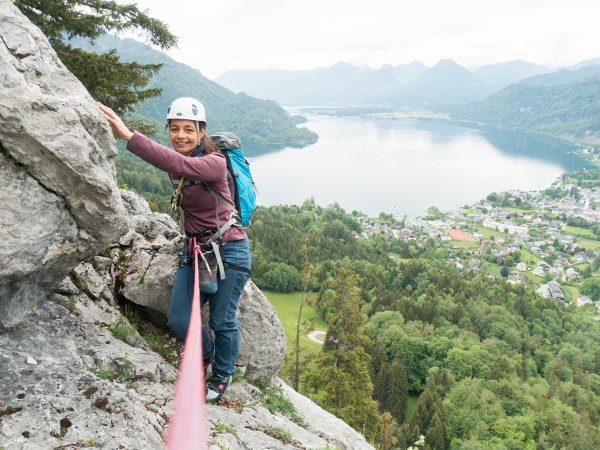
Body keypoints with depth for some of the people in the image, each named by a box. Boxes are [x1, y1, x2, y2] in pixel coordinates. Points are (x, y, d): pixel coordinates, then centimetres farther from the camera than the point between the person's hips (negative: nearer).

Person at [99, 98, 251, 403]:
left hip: (228, 251, -6)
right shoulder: (175, 167, 3)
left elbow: (180, 165, -40)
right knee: (178, 321, 3)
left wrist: (129, 136, -46)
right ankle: (206, 353, 35)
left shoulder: (214, 162, -20)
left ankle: (222, 375, 33)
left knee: (222, 322, 6)